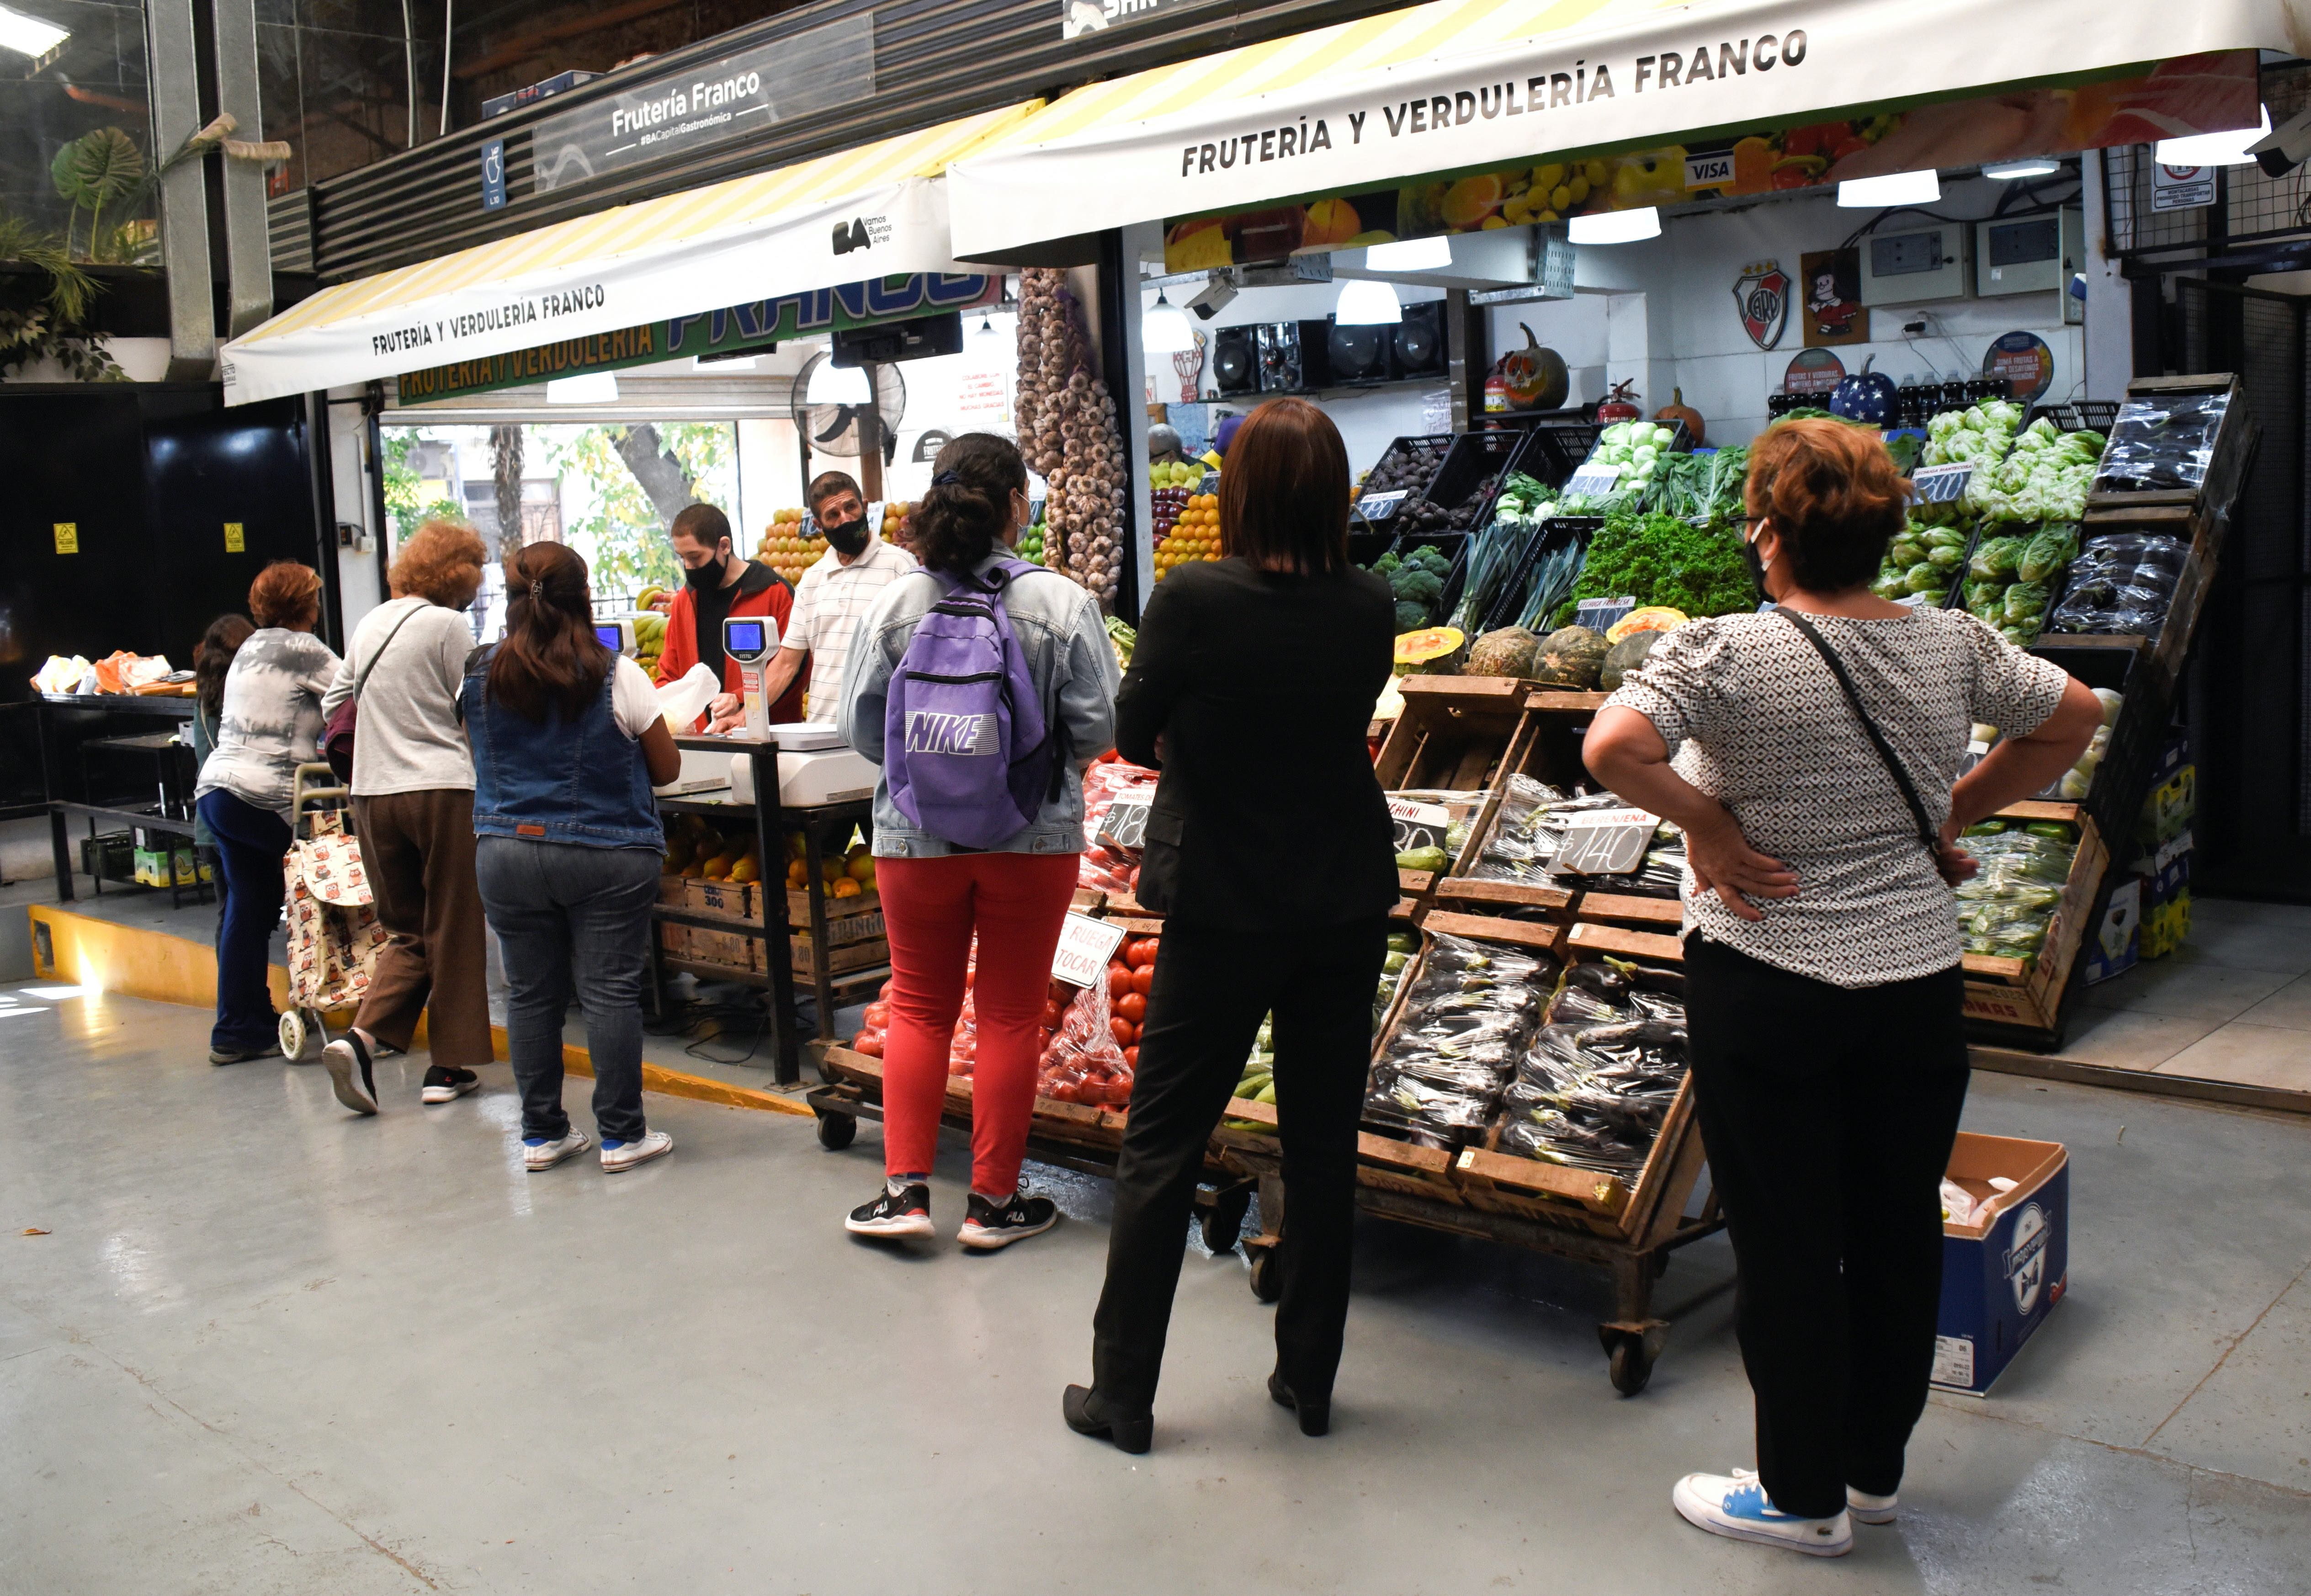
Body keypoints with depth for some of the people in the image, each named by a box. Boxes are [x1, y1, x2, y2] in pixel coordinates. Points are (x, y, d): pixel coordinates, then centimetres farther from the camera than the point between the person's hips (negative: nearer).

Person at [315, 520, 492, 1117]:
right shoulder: (448, 626, -7)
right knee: (454, 931, 6)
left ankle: (362, 1037, -5)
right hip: (442, 791, -6)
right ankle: (448, 1066, 11)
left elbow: (334, 704, 23)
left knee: (407, 931, 15)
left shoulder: (371, 624, 14)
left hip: (371, 794, 6)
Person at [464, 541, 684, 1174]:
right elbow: (666, 769, -1)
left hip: (506, 852, 3)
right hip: (606, 855, -3)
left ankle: (542, 1133, 18)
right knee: (609, 991, 2)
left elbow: (482, 764, 14)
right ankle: (621, 1134, 8)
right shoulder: (617, 677, -10)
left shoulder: (479, 677, 0)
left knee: (530, 993, 10)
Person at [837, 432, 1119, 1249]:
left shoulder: (895, 606, -5)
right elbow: (1098, 726, -9)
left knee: (919, 1007, 15)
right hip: (1033, 840, -1)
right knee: (1011, 1014, 9)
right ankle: (993, 1201, 18)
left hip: (917, 837, 2)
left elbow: (860, 725, -1)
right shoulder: (1063, 604, -11)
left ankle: (906, 1189, 15)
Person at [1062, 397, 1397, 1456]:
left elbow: (1134, 737, -7)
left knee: (1161, 1148, 8)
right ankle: (1309, 1379, 26)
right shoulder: (1371, 610, -4)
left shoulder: (1193, 600, -16)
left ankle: (1122, 1394, 17)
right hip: (1348, 903, 4)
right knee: (1324, 1146, 14)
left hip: (1224, 907, -4)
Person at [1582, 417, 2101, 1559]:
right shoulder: (1954, 645, 1)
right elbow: (2074, 718, 15)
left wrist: (1706, 824, -13)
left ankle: (1802, 1496, 21)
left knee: (1786, 1244, 7)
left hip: (1768, 988, -5)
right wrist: (1956, 812, 14)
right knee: (1898, 1232, 16)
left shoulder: (1726, 652, -15)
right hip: (1918, 984, 5)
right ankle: (1876, 1470, 33)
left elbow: (1612, 749, -28)